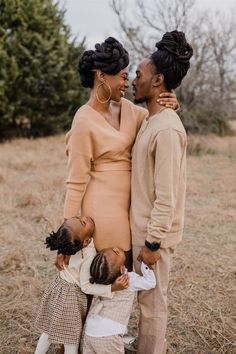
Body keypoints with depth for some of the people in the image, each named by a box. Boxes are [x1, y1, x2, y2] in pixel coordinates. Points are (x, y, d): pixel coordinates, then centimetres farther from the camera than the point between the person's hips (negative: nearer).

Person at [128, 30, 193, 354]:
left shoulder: (166, 128, -22)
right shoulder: (151, 120, 8)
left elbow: (166, 195, -23)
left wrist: (153, 242, -19)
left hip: (153, 233, -9)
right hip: (143, 227, 9)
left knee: (152, 302, 7)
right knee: (147, 299, 21)